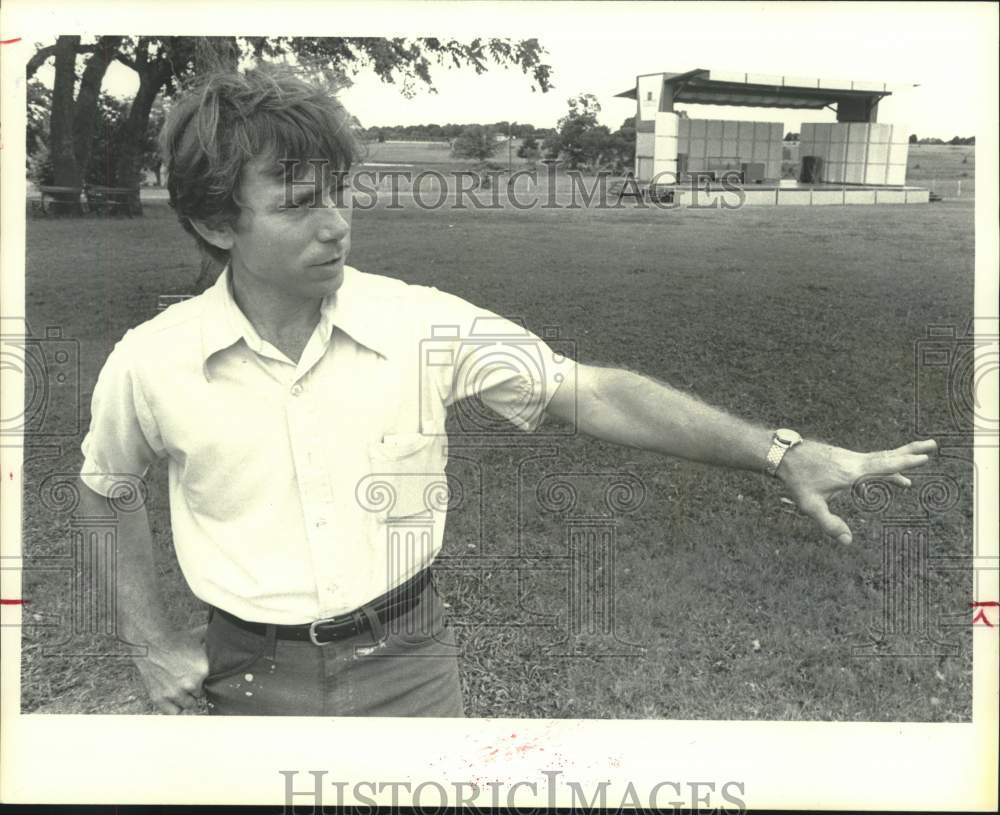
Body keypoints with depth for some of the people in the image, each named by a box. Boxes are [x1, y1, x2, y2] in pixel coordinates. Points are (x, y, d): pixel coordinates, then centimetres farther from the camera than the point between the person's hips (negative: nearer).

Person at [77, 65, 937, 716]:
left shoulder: (420, 324, -14)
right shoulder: (151, 363, -11)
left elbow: (595, 394, -15)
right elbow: (105, 494, 9)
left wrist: (781, 453, -21)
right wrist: (152, 641, 5)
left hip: (407, 661, 0)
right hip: (255, 680, 1)